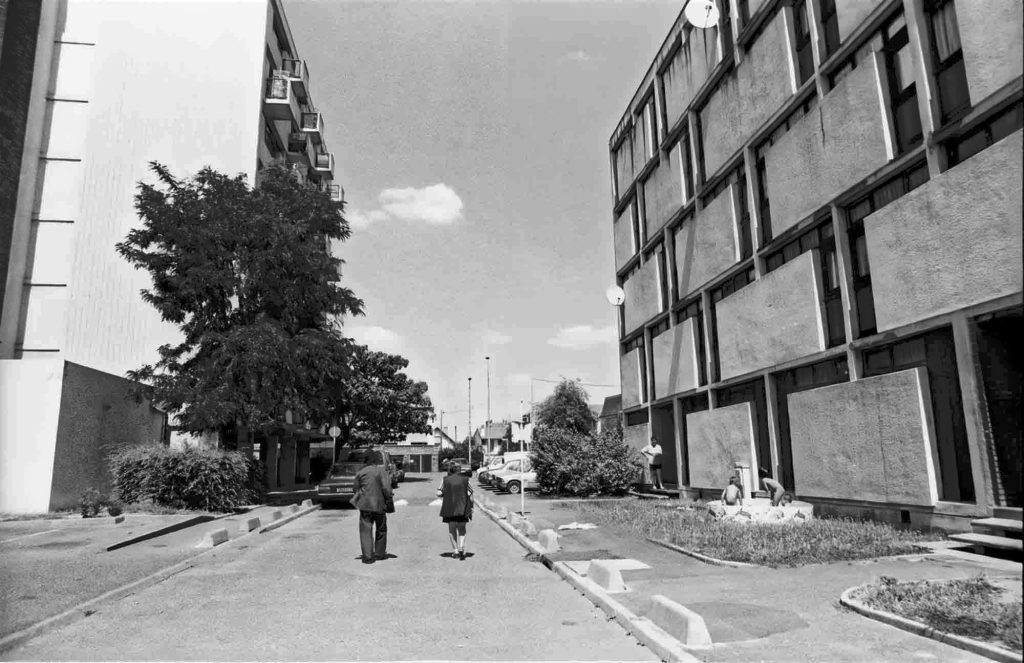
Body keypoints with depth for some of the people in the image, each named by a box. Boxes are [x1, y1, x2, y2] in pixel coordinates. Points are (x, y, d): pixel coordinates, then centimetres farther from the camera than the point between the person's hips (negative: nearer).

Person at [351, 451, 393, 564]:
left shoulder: (359, 473, 0)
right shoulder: (379, 471, -7)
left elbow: (357, 489, 7)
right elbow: (386, 487, -11)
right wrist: (389, 498, 4)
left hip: (365, 504, 1)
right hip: (379, 504, -1)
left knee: (366, 530, 2)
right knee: (381, 529, 17)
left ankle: (368, 556, -6)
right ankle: (379, 553, 26)